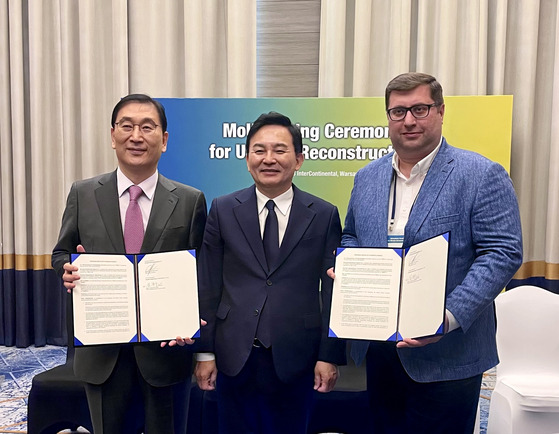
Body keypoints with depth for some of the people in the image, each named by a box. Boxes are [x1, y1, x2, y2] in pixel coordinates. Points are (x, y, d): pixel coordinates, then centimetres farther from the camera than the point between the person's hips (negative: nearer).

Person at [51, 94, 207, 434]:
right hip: (102, 352, 1)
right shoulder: (83, 194, 1)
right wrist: (70, 269, -14)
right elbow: (61, 254, 8)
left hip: (167, 348, -1)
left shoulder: (190, 201, -4)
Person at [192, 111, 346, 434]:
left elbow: (333, 292, -1)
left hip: (295, 359, 0)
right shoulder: (223, 210, 1)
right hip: (234, 356, 1)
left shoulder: (325, 215, -1)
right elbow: (208, 288, 1)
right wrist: (204, 351, 0)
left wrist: (330, 356, -2)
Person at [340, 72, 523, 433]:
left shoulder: (482, 176, -9)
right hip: (379, 350, 5)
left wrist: (450, 317, -24)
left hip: (446, 356, -4)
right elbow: (351, 237, 17)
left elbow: (503, 252, -14)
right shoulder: (367, 177, 7)